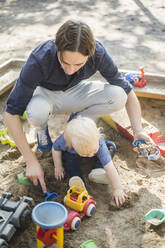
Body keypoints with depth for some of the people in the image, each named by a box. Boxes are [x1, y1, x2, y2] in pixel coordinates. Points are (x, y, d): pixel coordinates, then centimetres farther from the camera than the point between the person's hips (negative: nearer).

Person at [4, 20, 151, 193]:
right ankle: (41, 128, 0)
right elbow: (11, 113, -33)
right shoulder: (39, 60, -37)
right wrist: (31, 161, -36)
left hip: (75, 91, 2)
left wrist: (138, 131, -30)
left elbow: (127, 91, -16)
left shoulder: (98, 53, -29)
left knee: (118, 96, -25)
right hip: (46, 94, -2)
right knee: (36, 112, -39)